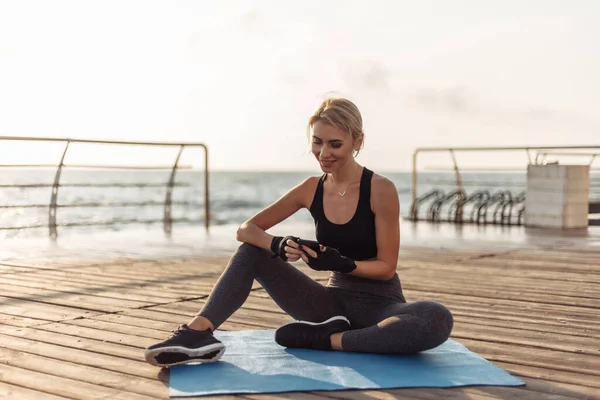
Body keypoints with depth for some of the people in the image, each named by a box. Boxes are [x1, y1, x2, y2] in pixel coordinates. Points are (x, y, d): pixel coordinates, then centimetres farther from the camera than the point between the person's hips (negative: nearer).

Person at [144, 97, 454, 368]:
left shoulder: (381, 190, -14)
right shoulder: (311, 189, -1)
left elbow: (387, 267, -11)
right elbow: (246, 230, -3)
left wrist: (341, 263, -31)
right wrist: (277, 246, -25)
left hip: (379, 303, -4)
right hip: (334, 300, 4)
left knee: (438, 320, -37)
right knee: (252, 251, -8)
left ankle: (325, 339, -25)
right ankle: (198, 333, -27)